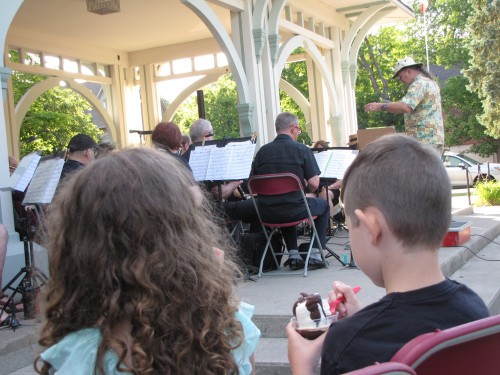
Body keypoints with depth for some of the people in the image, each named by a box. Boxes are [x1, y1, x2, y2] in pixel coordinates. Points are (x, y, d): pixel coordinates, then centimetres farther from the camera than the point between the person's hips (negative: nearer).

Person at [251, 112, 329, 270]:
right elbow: (314, 184, -12)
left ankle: (293, 255, 28)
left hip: (267, 214, 4)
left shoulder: (262, 151, 1)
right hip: (295, 210, -4)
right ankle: (315, 255, 18)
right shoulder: (301, 149, -8)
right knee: (324, 205, 26)